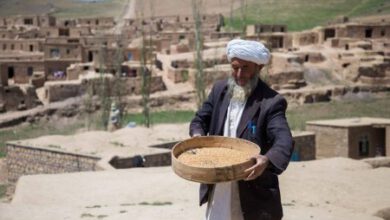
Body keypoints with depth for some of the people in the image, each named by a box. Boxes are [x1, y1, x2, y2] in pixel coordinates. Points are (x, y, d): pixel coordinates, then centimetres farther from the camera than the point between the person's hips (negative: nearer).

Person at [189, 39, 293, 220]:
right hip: (217, 187, 5)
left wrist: (267, 160, -47)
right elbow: (200, 119, 13)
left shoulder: (271, 101, -15)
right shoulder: (220, 89, 4)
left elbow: (284, 140, -25)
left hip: (254, 190, -5)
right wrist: (197, 135, -11)